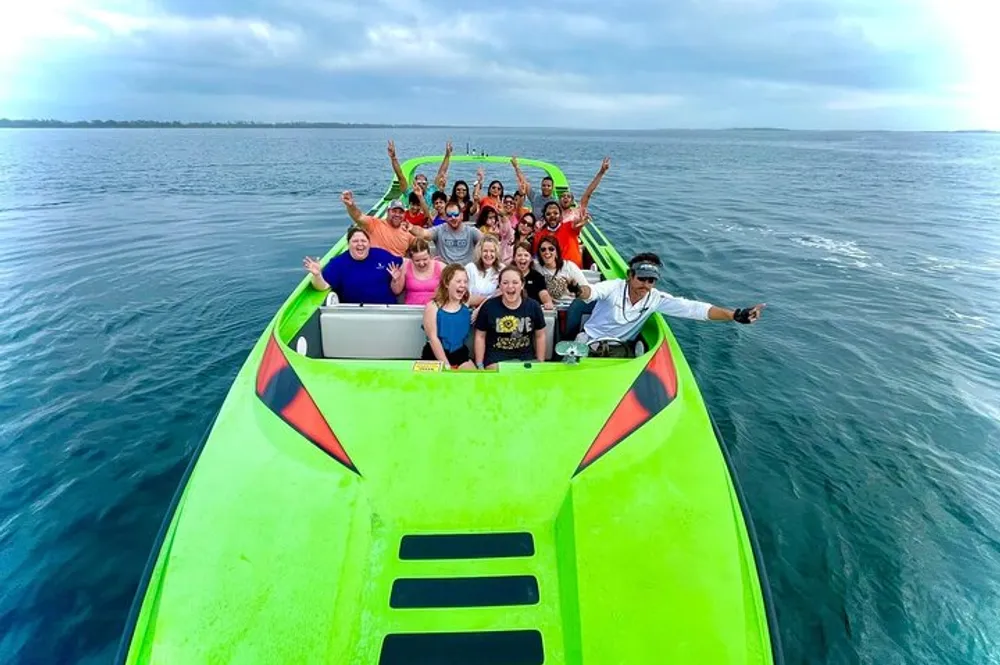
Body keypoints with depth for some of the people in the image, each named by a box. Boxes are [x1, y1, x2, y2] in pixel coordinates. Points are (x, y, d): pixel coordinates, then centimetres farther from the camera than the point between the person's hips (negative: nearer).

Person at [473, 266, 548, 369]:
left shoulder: (533, 306, 0)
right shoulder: (489, 306, -5)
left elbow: (540, 336, 9)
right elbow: (480, 337, 2)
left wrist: (541, 364, 7)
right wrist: (480, 366, -1)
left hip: (526, 357, 2)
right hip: (496, 358, -2)